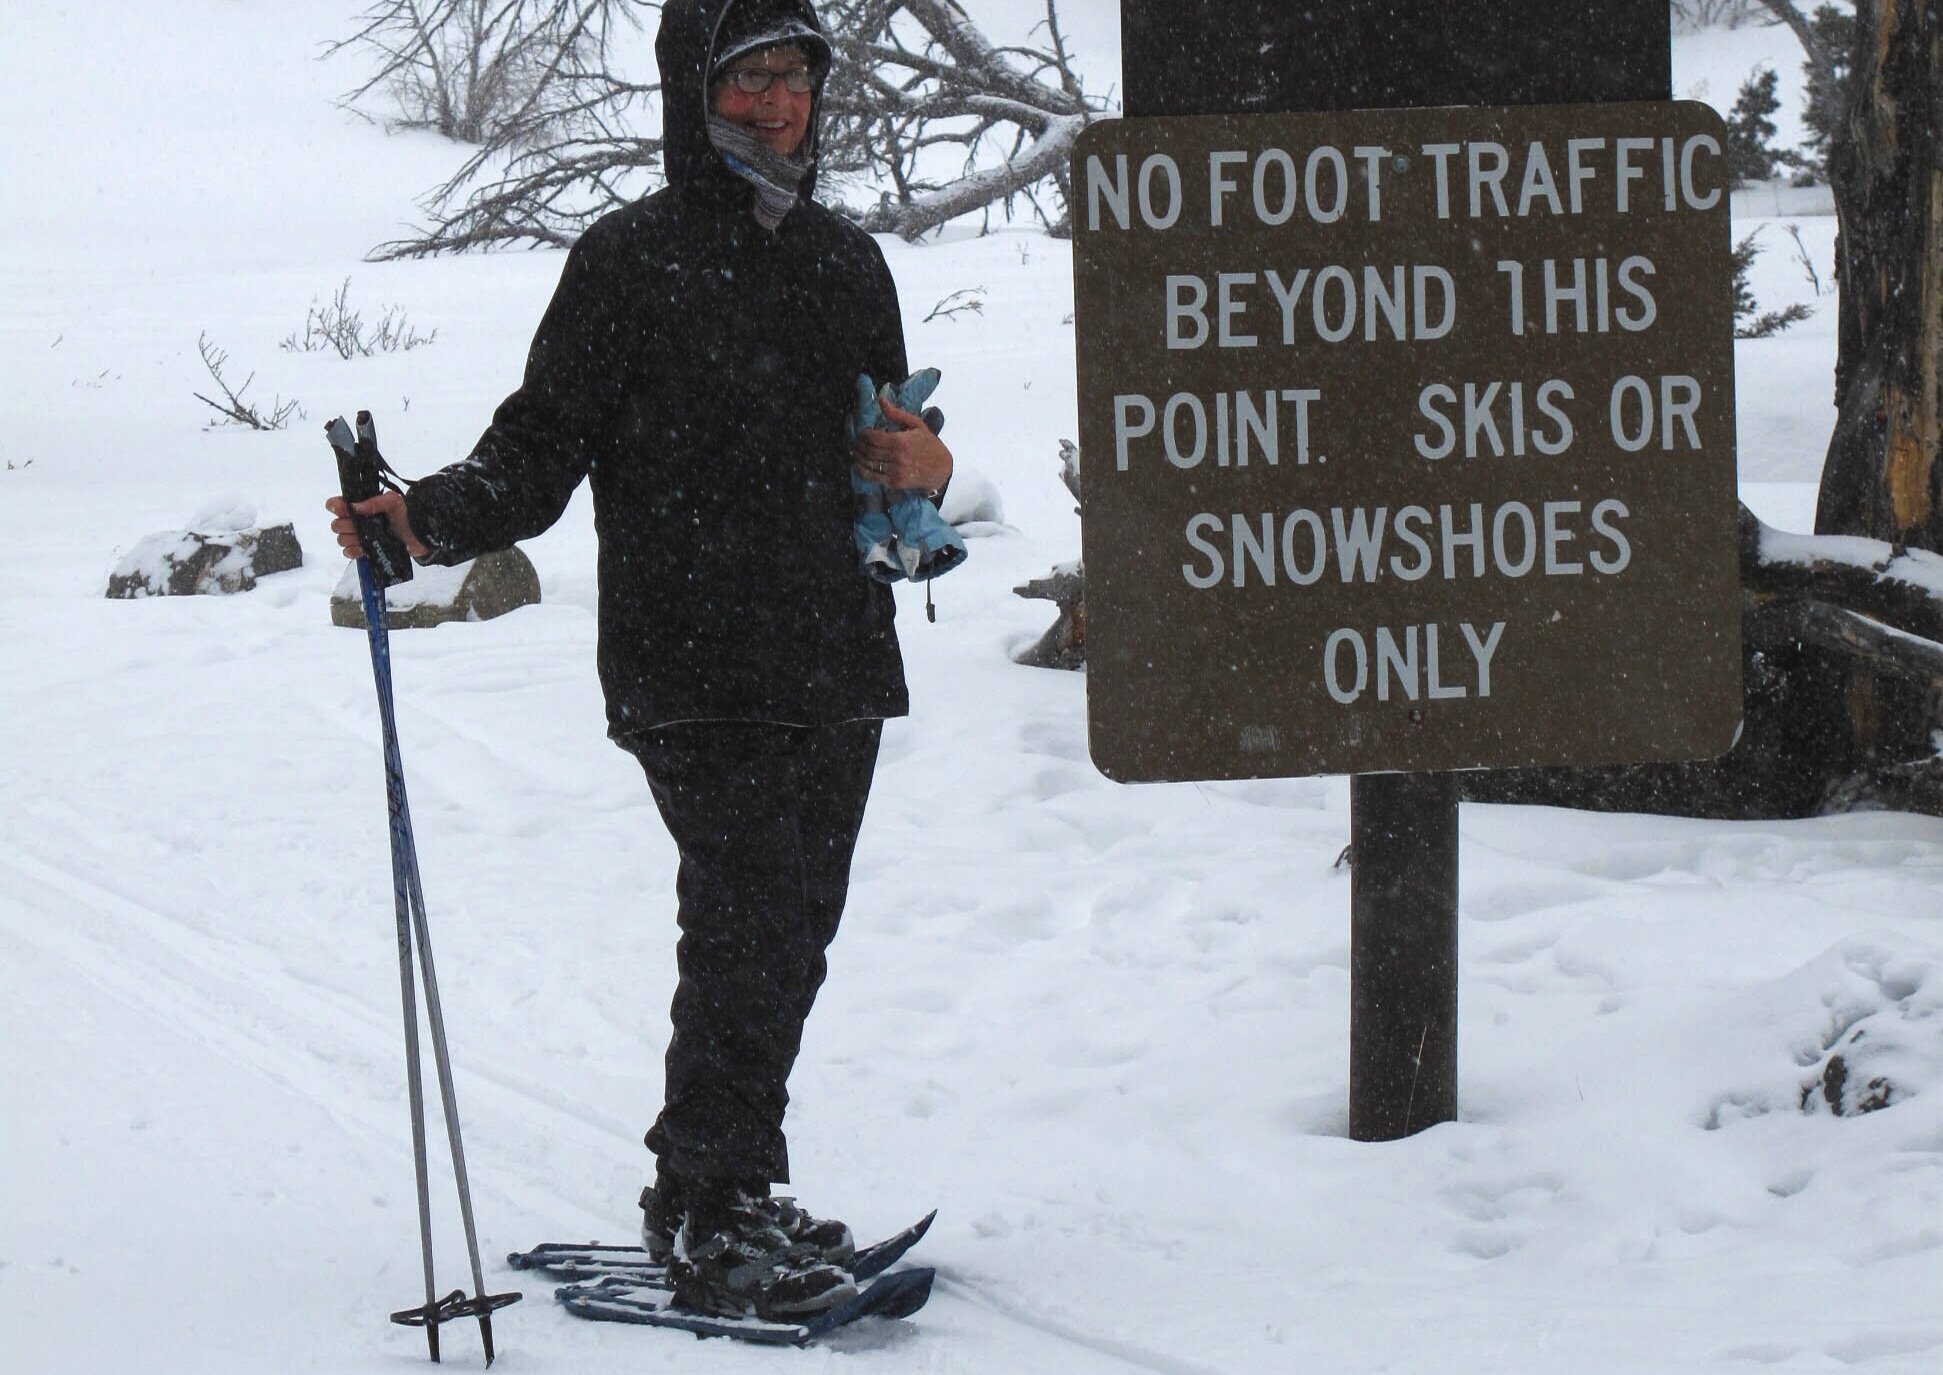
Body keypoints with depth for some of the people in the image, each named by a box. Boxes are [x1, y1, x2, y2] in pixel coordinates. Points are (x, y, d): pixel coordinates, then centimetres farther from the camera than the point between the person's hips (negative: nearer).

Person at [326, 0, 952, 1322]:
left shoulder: (848, 263, 16)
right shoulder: (631, 261, -2)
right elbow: (540, 451, -4)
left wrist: (924, 466, 4)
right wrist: (427, 518, -21)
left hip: (838, 667, 6)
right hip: (695, 675, -6)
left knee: (793, 932, 8)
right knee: (750, 918, -13)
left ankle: (728, 1192, 20)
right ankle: (709, 1219, -7)